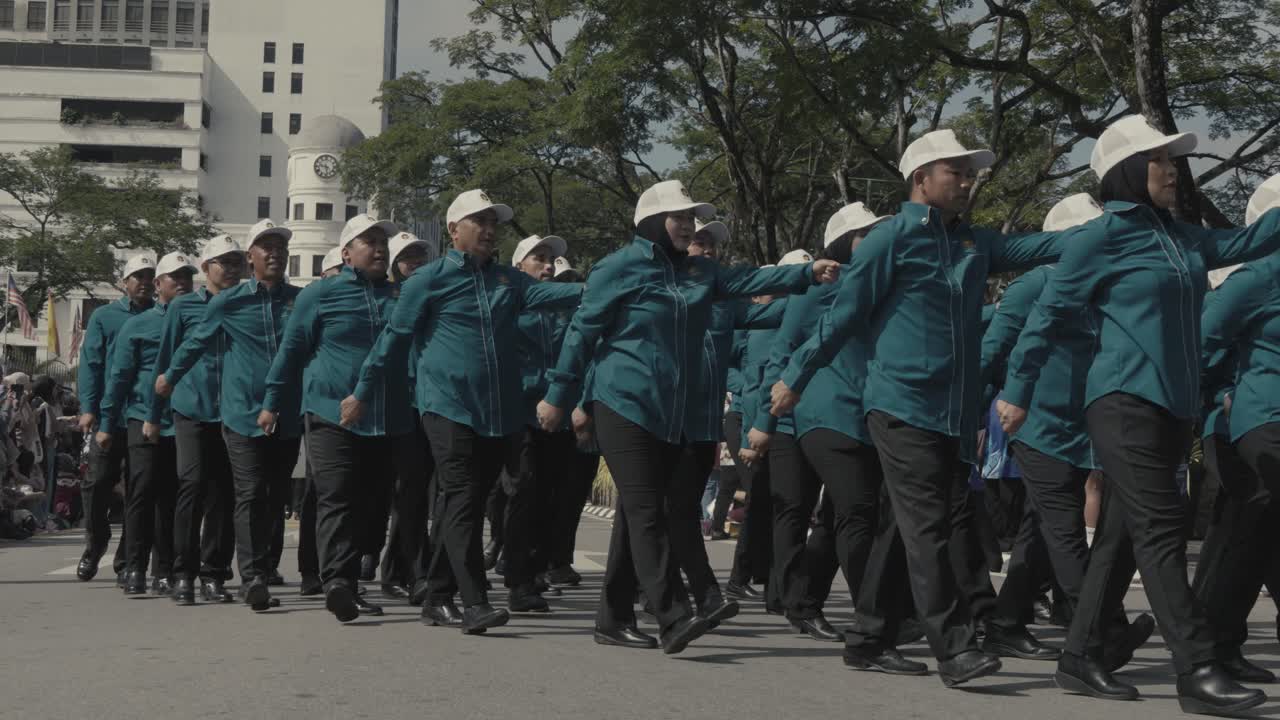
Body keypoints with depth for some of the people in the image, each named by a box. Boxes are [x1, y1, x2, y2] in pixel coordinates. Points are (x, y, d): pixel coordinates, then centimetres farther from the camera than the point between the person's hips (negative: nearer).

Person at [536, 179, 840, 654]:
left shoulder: (698, 272, 14)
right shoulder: (621, 268, -5)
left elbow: (748, 279, 0)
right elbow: (583, 331, -3)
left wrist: (808, 274, -15)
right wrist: (557, 397, -2)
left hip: (672, 415, 7)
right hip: (624, 406, -7)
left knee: (638, 513, 9)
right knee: (645, 512, -11)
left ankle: (614, 619, 16)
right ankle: (673, 619, -17)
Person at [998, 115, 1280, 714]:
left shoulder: (1179, 236, 15)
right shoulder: (1101, 236, -6)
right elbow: (1049, 316, -2)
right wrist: (1017, 393, 0)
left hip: (1172, 406, 8)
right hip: (1125, 401, -8)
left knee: (1122, 535, 8)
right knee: (1160, 530, -12)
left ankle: (1079, 660, 15)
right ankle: (1198, 673, -14)